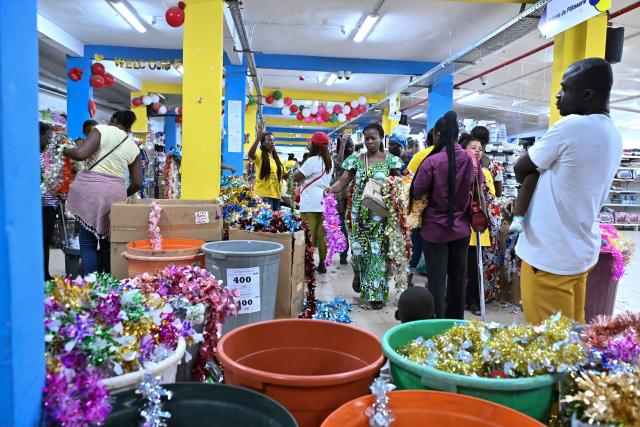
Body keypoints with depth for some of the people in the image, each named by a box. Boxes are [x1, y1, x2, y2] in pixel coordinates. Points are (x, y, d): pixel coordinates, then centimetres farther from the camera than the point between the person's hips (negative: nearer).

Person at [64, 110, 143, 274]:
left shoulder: (102, 130, 3)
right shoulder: (133, 147, 13)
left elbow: (81, 154, -12)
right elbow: (137, 183, 11)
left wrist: (65, 150, 8)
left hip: (90, 188, -3)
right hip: (115, 192, 3)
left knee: (88, 245, 1)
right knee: (108, 244, 11)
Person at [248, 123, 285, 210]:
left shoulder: (277, 158, 17)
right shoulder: (260, 154, -4)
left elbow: (284, 175, 21)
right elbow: (250, 154, -28)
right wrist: (258, 138, -38)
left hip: (276, 194, 7)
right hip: (263, 194, -7)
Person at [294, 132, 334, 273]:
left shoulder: (312, 161, -10)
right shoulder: (329, 162, 13)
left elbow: (296, 178, -8)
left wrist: (298, 168, 11)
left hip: (310, 203, -7)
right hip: (324, 202, 7)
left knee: (309, 235, -4)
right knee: (322, 235, 10)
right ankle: (322, 264, 16)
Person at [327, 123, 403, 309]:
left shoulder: (390, 160, 1)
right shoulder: (356, 159, 5)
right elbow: (342, 182, -1)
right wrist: (331, 189, -20)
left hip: (381, 214, -1)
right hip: (359, 213, 2)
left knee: (378, 251, -1)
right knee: (358, 249, 4)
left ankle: (376, 292, 9)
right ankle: (359, 274, 37)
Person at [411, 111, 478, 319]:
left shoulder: (432, 161, -17)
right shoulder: (471, 160, -5)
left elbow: (416, 193, -12)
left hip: (436, 229, -4)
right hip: (461, 228, 4)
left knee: (437, 280, 5)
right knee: (457, 278, 16)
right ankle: (455, 323, 30)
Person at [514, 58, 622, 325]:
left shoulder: (571, 127, -17)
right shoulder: (613, 136, 10)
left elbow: (521, 169, -6)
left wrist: (529, 180, 12)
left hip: (548, 255, -9)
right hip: (581, 251, 9)